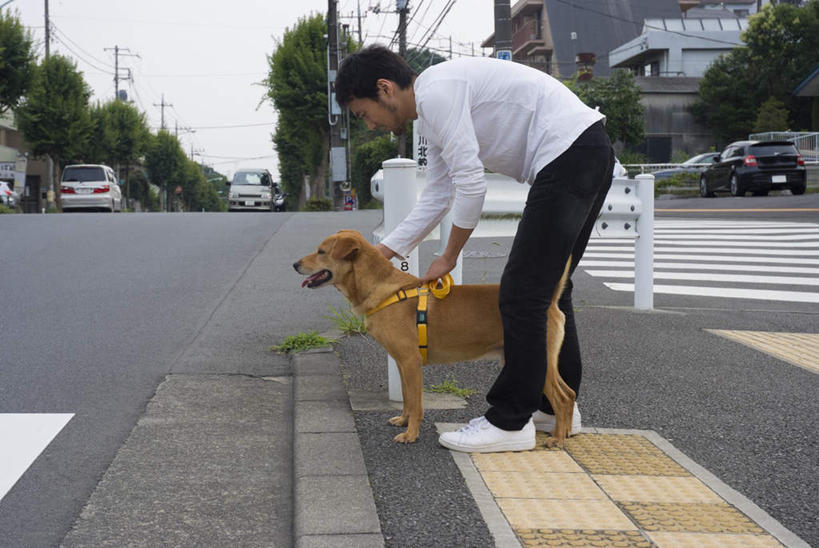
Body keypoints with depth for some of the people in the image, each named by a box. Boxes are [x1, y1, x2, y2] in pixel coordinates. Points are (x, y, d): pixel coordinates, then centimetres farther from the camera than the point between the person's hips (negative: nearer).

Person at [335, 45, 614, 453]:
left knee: (522, 293, -7)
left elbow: (470, 184, -16)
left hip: (568, 151, -11)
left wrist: (449, 257, -3)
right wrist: (376, 255, 21)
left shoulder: (436, 91, -12)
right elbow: (435, 199, 22)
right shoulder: (431, 113, 20)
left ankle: (510, 422, 0)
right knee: (547, 287, 18)